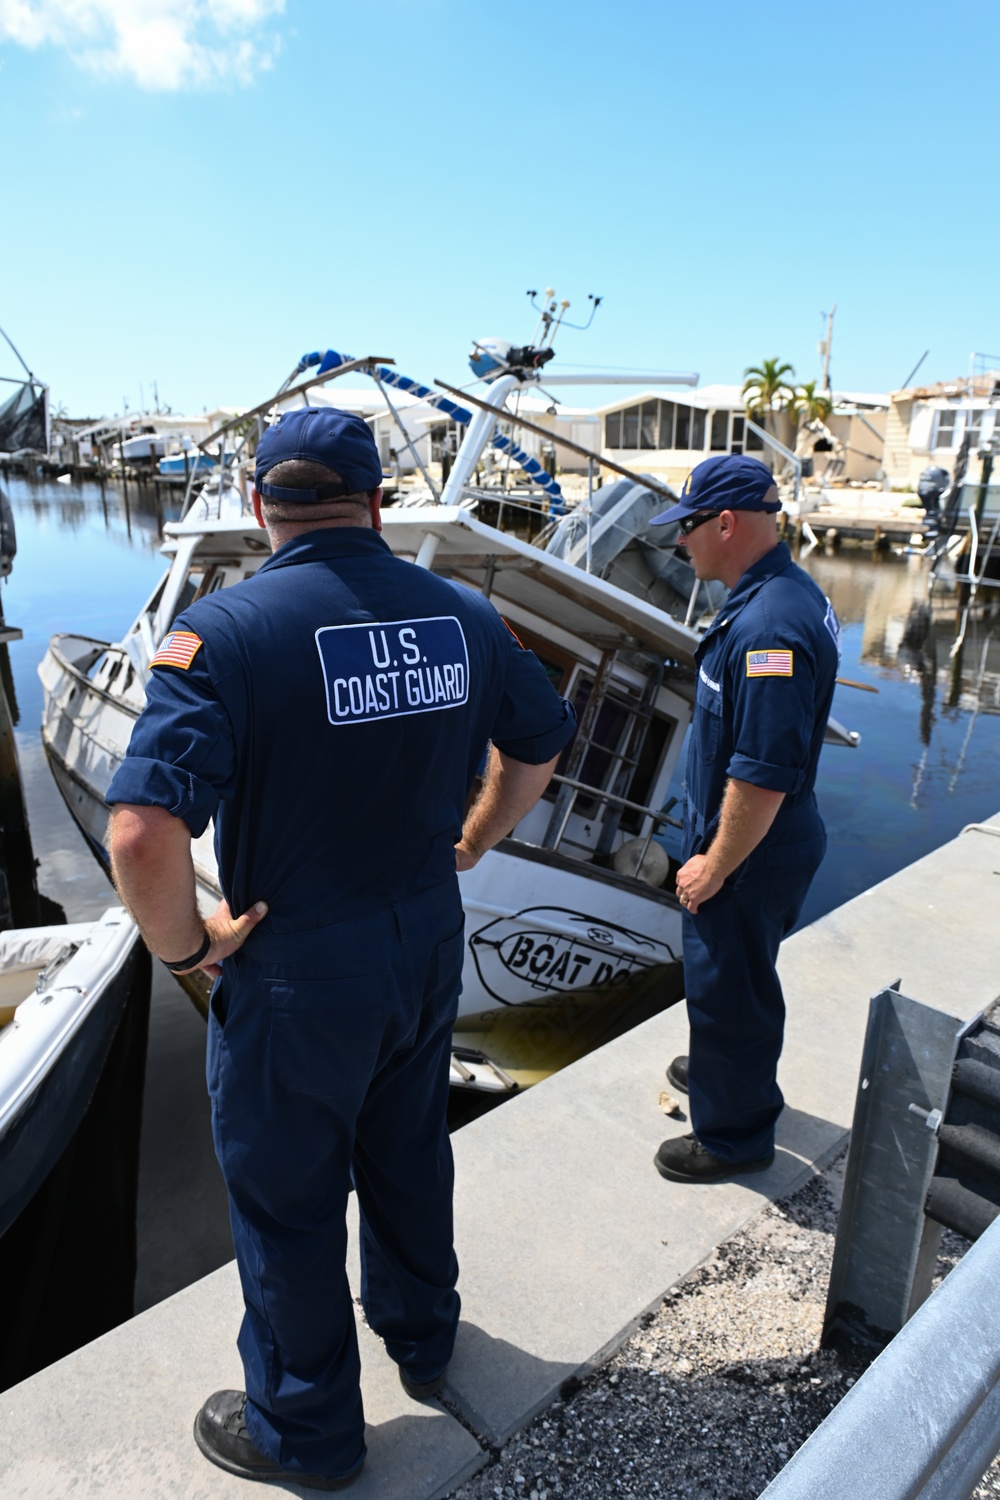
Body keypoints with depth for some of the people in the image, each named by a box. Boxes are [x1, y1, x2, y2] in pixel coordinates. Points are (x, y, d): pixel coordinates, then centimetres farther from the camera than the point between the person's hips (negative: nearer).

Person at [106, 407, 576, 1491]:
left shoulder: (225, 630, -22)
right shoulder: (460, 613, -5)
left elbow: (143, 831, -33)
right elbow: (541, 742, 8)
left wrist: (183, 945, -14)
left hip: (296, 972, -5)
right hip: (430, 945, 6)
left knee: (288, 1201, 19)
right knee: (409, 1152, 28)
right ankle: (422, 1338, 54)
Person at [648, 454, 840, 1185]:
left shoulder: (769, 626, -30)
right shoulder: (788, 592, 4)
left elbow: (764, 775, -31)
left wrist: (714, 866, -19)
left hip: (750, 853, -10)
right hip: (768, 842, 10)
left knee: (727, 987, 9)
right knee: (739, 977, 28)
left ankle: (733, 1135, 30)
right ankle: (729, 1071, 51)